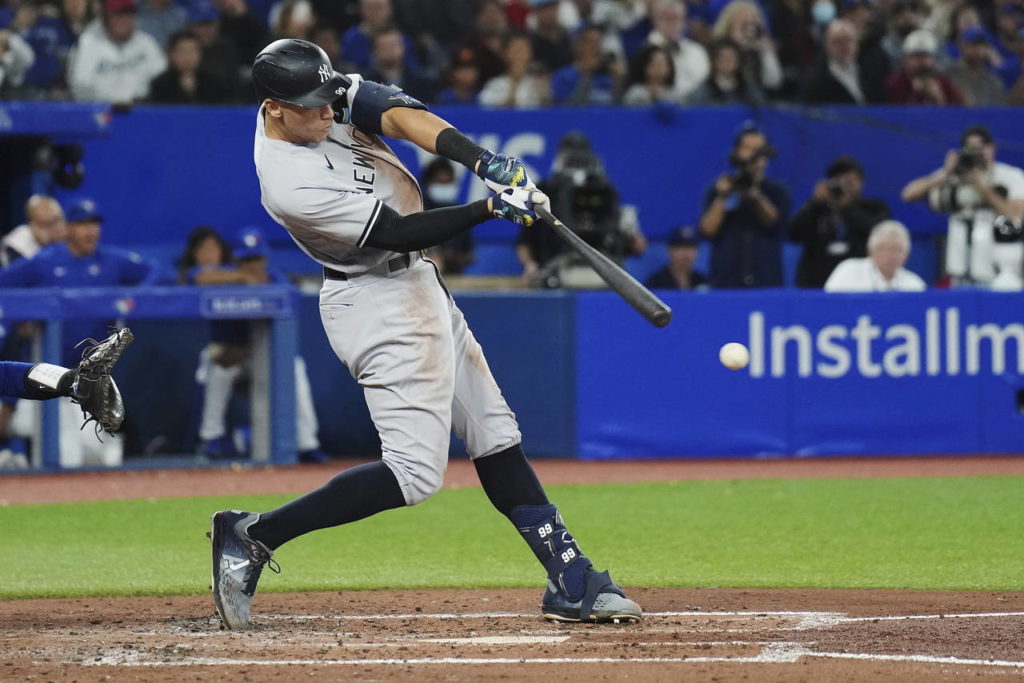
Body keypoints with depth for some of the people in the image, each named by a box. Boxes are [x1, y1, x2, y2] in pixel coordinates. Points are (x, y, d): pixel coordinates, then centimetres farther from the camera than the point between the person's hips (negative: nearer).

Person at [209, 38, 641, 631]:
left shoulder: (329, 95, -4)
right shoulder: (291, 186, -26)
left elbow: (398, 114, -14)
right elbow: (400, 231, -23)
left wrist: (483, 161, -27)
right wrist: (494, 209, -26)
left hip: (417, 286, 10)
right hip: (379, 306, -10)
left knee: (495, 437, 10)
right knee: (415, 471, -14)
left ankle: (571, 580, 14)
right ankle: (252, 537, -9)